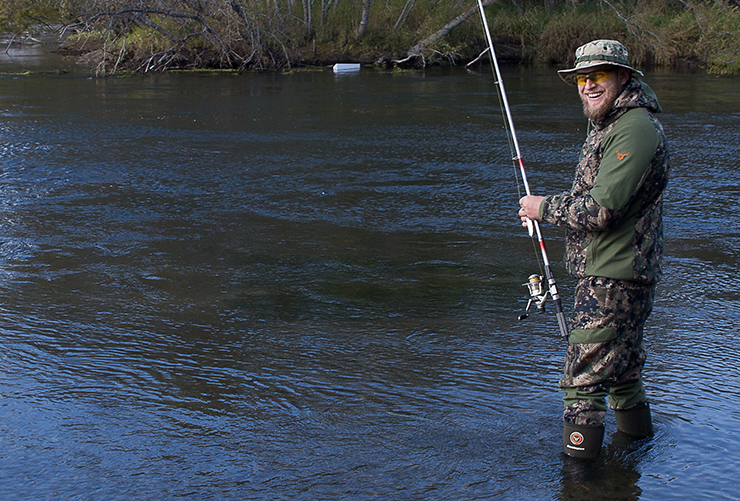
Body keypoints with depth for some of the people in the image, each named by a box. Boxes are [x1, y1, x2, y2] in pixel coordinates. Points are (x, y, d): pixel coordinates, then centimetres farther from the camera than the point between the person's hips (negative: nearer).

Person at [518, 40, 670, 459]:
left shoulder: (636, 130, -20)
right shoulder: (608, 126, 15)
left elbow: (602, 209, -25)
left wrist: (544, 208, -12)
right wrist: (546, 209, 10)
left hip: (614, 280, -11)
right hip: (619, 274, 11)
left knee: (584, 378, -7)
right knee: (620, 367, 24)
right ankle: (639, 436, 40)